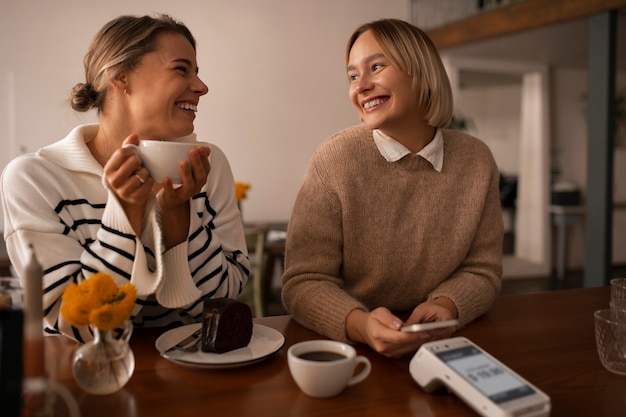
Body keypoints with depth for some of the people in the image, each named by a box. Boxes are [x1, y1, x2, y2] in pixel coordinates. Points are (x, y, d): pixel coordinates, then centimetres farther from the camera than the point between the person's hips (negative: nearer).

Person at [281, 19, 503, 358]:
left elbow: (481, 270, 4)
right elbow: (304, 282, -12)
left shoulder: (476, 161, -2)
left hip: (437, 344, 2)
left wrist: (446, 306, -17)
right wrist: (360, 324, -30)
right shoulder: (334, 160, -11)